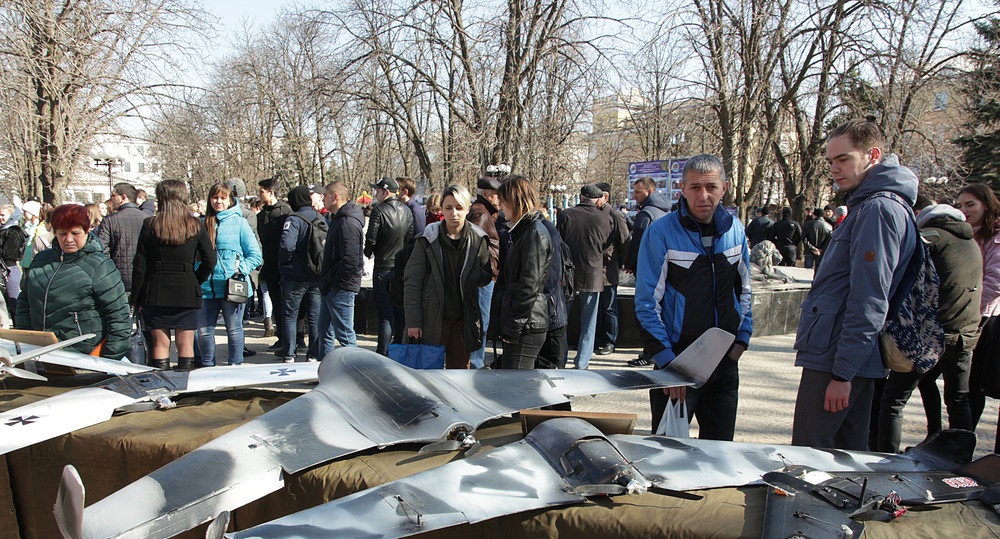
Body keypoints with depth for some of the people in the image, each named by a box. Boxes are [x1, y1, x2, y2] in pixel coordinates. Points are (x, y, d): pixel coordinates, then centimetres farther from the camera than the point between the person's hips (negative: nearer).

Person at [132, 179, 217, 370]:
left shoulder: (150, 225, -3)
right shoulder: (195, 225, -1)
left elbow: (140, 265, -2)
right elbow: (209, 260, -4)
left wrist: (135, 297, 5)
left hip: (155, 291, 0)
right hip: (186, 292, 0)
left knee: (160, 344, 7)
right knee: (186, 346, 6)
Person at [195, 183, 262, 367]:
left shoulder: (239, 222, -1)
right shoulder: (204, 223, 12)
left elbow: (255, 255, -3)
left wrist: (241, 269, -17)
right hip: (207, 287, 4)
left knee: (234, 329, 6)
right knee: (204, 331, 5)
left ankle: (235, 365, 19)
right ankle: (207, 366, 22)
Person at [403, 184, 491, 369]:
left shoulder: (478, 239, 1)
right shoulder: (428, 239, -4)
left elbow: (486, 276, 11)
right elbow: (412, 281, -3)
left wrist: (469, 276, -12)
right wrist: (413, 320, -8)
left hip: (464, 319, 2)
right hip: (433, 318, -2)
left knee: (460, 367, 11)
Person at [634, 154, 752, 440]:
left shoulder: (735, 230, 4)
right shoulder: (661, 233, -11)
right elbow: (647, 303, -12)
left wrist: (742, 338, 6)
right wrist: (667, 361, -16)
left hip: (725, 363, 5)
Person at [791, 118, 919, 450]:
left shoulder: (878, 209, -16)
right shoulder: (868, 205, 17)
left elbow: (868, 302, -21)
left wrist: (842, 372, -20)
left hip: (835, 359, -10)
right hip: (856, 361, 10)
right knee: (850, 454, 18)